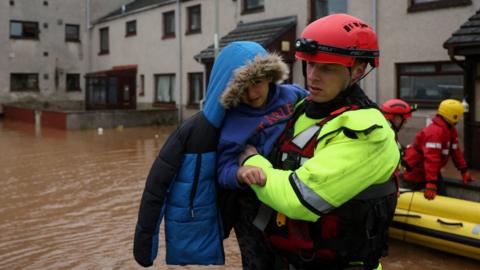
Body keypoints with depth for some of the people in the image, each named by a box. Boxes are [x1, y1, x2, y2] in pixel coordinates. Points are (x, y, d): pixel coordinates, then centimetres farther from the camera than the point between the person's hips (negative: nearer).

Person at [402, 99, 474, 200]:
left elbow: (456, 151, 9)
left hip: (432, 170, 9)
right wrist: (431, 183, -42)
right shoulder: (434, 132, -32)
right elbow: (431, 158, -39)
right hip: (416, 172, -9)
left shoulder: (451, 130, 1)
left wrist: (464, 171, 8)